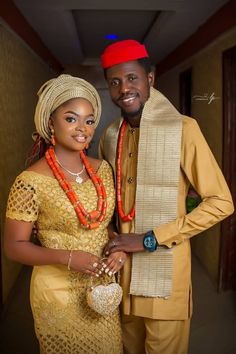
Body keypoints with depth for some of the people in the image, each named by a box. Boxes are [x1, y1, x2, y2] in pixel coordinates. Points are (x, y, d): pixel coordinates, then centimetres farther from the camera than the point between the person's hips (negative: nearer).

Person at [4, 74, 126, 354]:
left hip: (103, 285, 5)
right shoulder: (31, 182, -19)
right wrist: (67, 257, -25)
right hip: (58, 292, -5)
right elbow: (14, 246, -13)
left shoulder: (103, 169, -2)